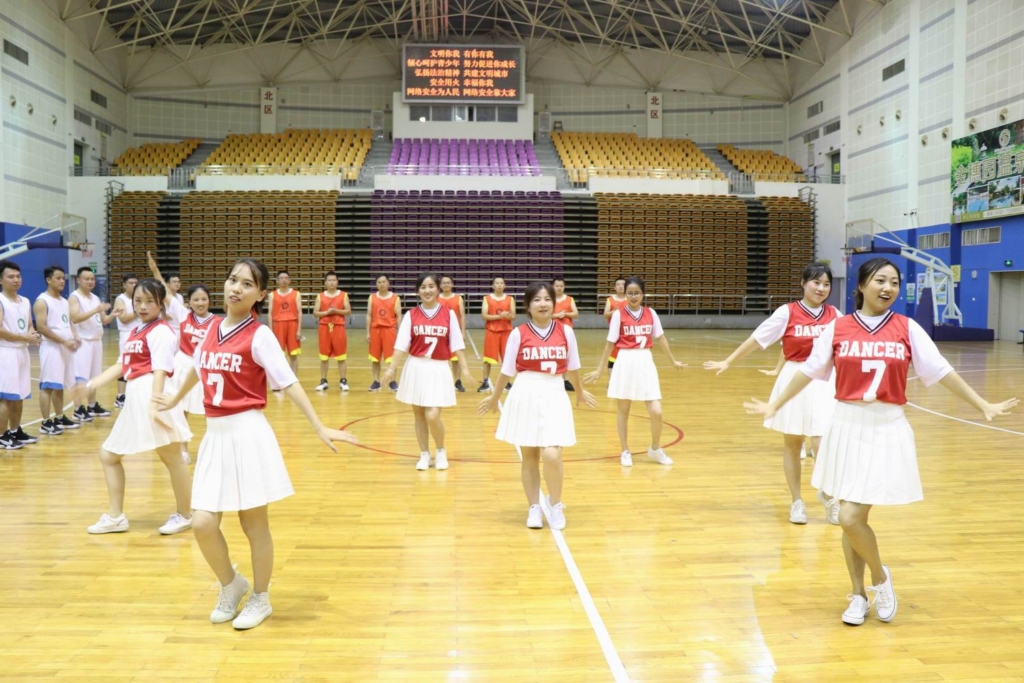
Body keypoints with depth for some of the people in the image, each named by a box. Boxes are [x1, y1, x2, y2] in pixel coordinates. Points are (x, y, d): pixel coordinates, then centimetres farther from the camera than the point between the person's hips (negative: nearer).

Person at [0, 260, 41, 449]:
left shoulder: (25, 302, 13)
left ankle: (16, 432, 23)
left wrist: (32, 335, -4)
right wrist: (25, 338, -21)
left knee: (19, 396, 13)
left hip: (22, 352, 8)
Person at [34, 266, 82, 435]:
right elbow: (41, 327, -17)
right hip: (51, 348, -9)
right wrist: (64, 341, -20)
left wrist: (74, 338, 1)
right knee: (47, 386, -7)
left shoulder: (64, 301, 17)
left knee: (60, 385, 15)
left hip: (65, 348, 9)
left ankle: (60, 418, 23)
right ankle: (46, 423, -6)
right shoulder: (42, 301, -10)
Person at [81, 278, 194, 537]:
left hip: (152, 397, -10)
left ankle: (184, 515, 16)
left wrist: (154, 404, -28)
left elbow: (160, 371, -19)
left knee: (172, 457, 2)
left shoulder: (161, 332, -10)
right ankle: (116, 517, 24)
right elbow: (121, 366, 21)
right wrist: (92, 384, 15)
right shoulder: (134, 331, 17)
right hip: (133, 398, 10)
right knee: (108, 454, 16)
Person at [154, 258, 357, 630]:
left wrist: (320, 428, -20)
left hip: (248, 434, -5)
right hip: (215, 435, 5)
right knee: (203, 523, 2)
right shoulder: (213, 329, 8)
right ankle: (232, 585, 30)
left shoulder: (260, 336, -9)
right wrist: (175, 399, 43)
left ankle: (260, 599, 26)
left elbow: (289, 384, -12)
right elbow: (198, 368, 27)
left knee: (254, 524, 6)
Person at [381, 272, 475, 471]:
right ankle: (424, 454, 23)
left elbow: (457, 345, 0)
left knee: (433, 415, -10)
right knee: (419, 414, 8)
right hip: (416, 368, 2)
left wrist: (465, 369, -4)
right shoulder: (411, 315, 0)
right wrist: (391, 368, -7)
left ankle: (441, 451, 15)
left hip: (438, 369, -2)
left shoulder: (448, 314, -1)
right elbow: (401, 345, -1)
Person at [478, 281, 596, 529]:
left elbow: (573, 367, 16)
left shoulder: (565, 331, 0)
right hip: (526, 395, 0)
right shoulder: (519, 333, -5)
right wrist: (495, 397, 18)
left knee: (552, 455, -11)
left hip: (554, 396, 0)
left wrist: (579, 392, 28)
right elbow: (507, 370, 8)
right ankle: (534, 508, 23)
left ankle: (556, 504, 12)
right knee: (529, 456, 8)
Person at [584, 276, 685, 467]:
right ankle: (625, 452, 22)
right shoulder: (618, 314, -4)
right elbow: (610, 343, 0)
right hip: (625, 362, -2)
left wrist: (673, 361, 20)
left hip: (646, 362, 2)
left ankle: (655, 449, 21)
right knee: (623, 410, 8)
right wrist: (599, 370, 1)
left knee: (656, 412, -3)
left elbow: (661, 338, 14)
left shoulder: (650, 313, 4)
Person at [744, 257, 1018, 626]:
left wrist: (983, 406, 5)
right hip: (847, 427, 2)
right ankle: (859, 595, 27)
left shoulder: (907, 329, -1)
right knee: (851, 518, 10)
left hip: (888, 430, -2)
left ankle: (880, 579, 18)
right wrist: (775, 405, 12)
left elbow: (941, 371, 4)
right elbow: (808, 371, 9)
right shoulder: (838, 328, 0)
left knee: (851, 518, -10)